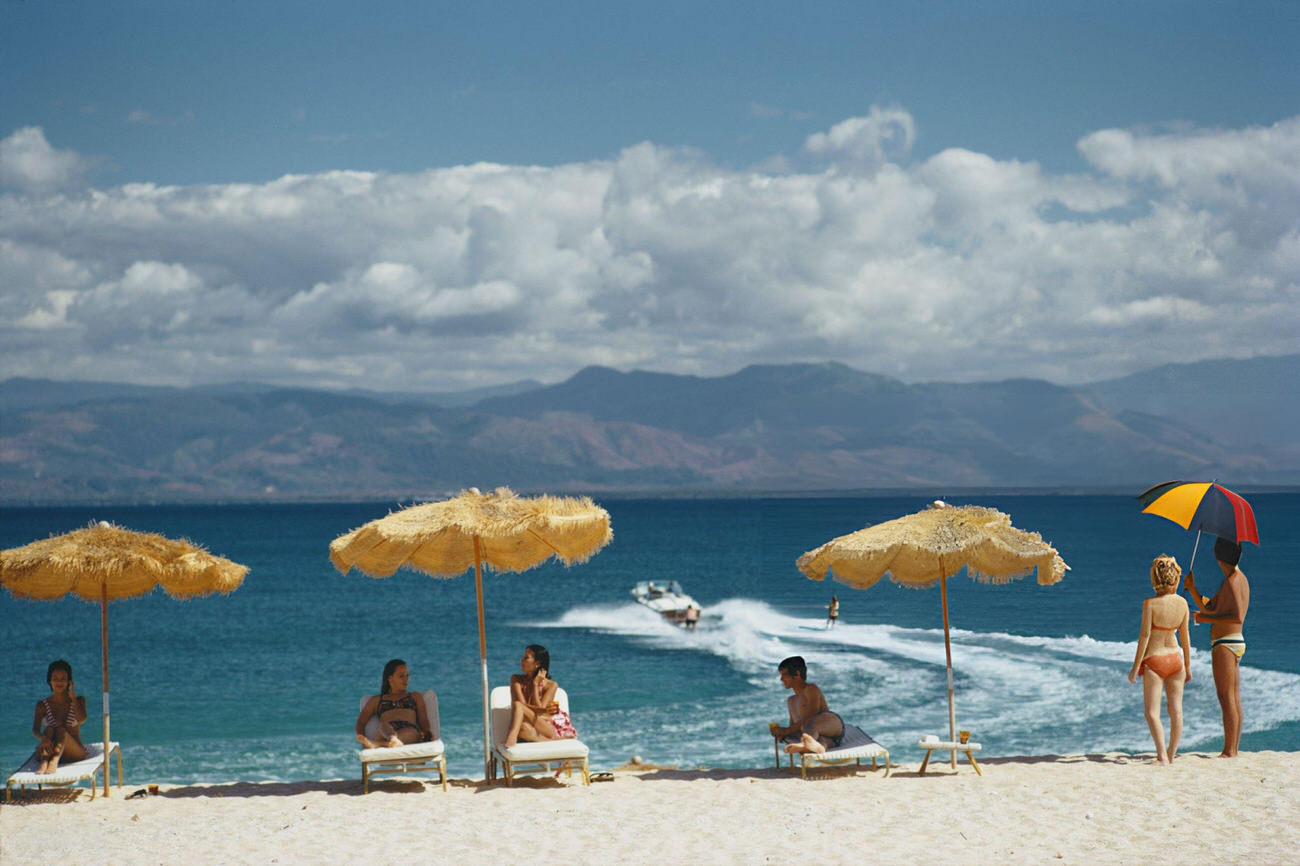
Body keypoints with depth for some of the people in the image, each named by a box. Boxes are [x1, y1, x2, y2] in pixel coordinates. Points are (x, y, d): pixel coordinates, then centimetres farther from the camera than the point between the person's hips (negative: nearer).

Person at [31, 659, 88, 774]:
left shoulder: (78, 701, 7)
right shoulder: (43, 705, 6)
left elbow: (81, 720, -14)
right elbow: (35, 729, -9)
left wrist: (72, 696, -6)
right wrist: (42, 738, -33)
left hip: (75, 752, -1)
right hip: (50, 751, 1)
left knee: (61, 730, -28)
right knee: (49, 729, -27)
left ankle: (54, 761, -57)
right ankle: (44, 762, -53)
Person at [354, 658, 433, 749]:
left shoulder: (415, 697, 34)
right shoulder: (376, 700, 32)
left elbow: (424, 721, 20)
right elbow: (361, 722, 23)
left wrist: (427, 733, -5)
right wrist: (361, 737, -1)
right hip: (385, 735, 0)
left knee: (410, 732, -39)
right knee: (383, 725, -37)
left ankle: (376, 743, -65)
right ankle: (394, 741, -71)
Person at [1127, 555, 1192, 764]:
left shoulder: (1150, 603, -16)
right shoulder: (1182, 603, -3)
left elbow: (1145, 635, -15)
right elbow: (1185, 636, 5)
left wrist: (1135, 666, -8)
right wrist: (1188, 665, 15)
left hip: (1153, 660, -4)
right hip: (1175, 658, 4)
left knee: (1152, 713, -1)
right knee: (1176, 710, 11)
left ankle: (1162, 756, -15)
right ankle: (1171, 755, 17)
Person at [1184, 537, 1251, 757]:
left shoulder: (1232, 581, -14)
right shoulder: (1241, 579, 17)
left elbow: (1237, 617, -23)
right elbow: (1209, 608, 21)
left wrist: (1208, 619, -17)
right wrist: (1192, 589, 9)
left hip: (1225, 644, -10)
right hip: (1236, 642, 10)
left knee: (1227, 699, -10)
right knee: (1234, 700, 10)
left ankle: (1229, 751, -12)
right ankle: (1233, 750, 13)